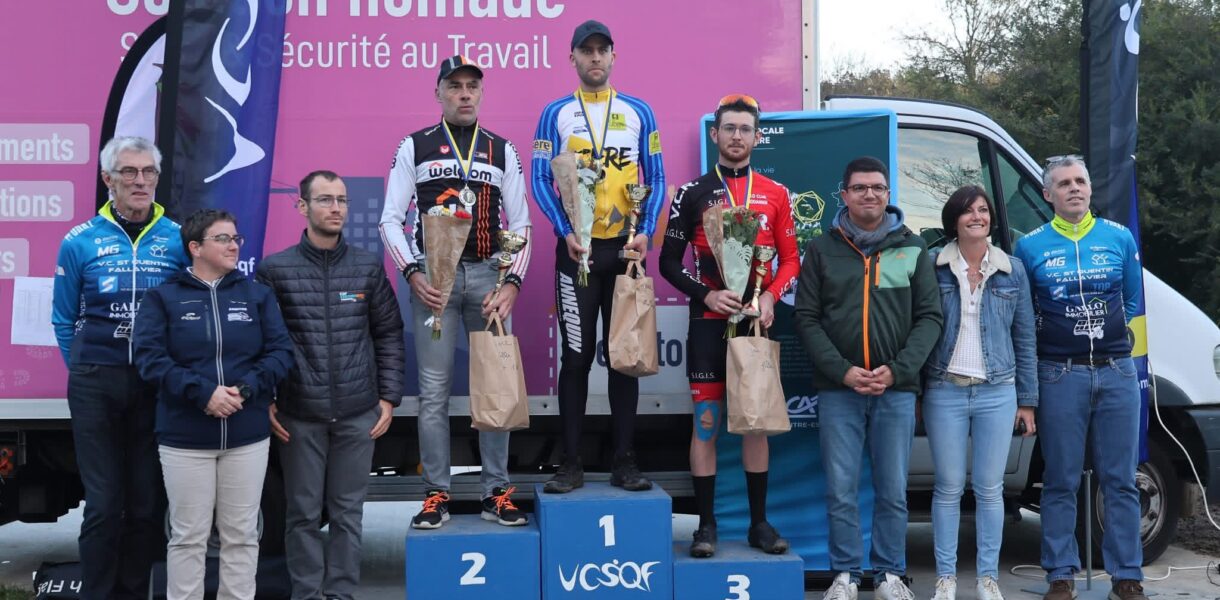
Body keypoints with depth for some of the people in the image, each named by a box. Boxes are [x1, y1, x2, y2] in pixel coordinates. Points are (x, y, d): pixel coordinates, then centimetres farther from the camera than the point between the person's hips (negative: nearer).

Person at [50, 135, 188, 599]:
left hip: (157, 385, 1)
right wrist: (86, 371, 5)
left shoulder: (179, 239, 2)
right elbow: (64, 319, 10)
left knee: (147, 504, 7)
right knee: (103, 504, 1)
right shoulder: (81, 242, 1)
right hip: (96, 387, -1)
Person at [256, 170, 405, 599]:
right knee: (303, 512, 7)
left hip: (358, 413, 2)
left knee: (348, 511, 9)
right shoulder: (274, 269, -1)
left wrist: (388, 397, 4)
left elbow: (389, 334, 8)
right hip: (298, 415, -1)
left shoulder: (368, 267, 5)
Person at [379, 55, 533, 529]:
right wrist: (413, 274, -9)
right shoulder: (414, 147, 7)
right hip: (433, 277, -1)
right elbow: (392, 219, 4)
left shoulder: (502, 150, 11)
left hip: (488, 276, 2)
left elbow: (520, 224, 9)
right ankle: (436, 494, 8)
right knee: (434, 389, 0)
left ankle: (496, 493, 11)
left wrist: (512, 283, -4)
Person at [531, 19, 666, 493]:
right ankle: (571, 463, 9)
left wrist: (646, 232, -7)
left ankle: (624, 460, 13)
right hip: (577, 248, -1)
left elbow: (656, 178, 7)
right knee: (576, 356, 2)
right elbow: (540, 181, 0)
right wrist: (565, 232, -13)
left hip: (625, 247, 1)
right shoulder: (555, 114, 4)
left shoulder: (638, 113, 7)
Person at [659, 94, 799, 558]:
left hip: (756, 323, 2)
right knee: (706, 422, -1)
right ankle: (706, 524, 6)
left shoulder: (776, 195, 8)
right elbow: (669, 261, 4)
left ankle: (760, 522, 15)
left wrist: (770, 296, -9)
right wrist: (705, 295, -11)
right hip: (709, 323, -1)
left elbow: (791, 259, 10)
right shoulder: (692, 194, 4)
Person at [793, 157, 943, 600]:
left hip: (897, 390, 1)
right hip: (838, 390, 0)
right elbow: (807, 317, 1)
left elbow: (929, 316, 4)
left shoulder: (912, 248, 8)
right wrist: (842, 371, -10)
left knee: (893, 491, 6)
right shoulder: (822, 249, 6)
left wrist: (897, 370, -9)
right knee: (841, 491, 2)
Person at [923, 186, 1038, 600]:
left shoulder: (1012, 271, 7)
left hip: (998, 394, 2)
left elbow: (1025, 338, 9)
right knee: (949, 487, 3)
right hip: (945, 392, -1)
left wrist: (1028, 401, 7)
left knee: (990, 489, 5)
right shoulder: (933, 267, 0)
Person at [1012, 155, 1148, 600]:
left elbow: (1133, 301, 15)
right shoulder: (1030, 247, 2)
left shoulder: (1120, 238, 7)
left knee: (1120, 480, 5)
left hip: (1117, 371, 2)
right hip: (1060, 374, -1)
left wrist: (1109, 331, 7)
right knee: (1061, 481, 3)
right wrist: (1052, 333, 2)